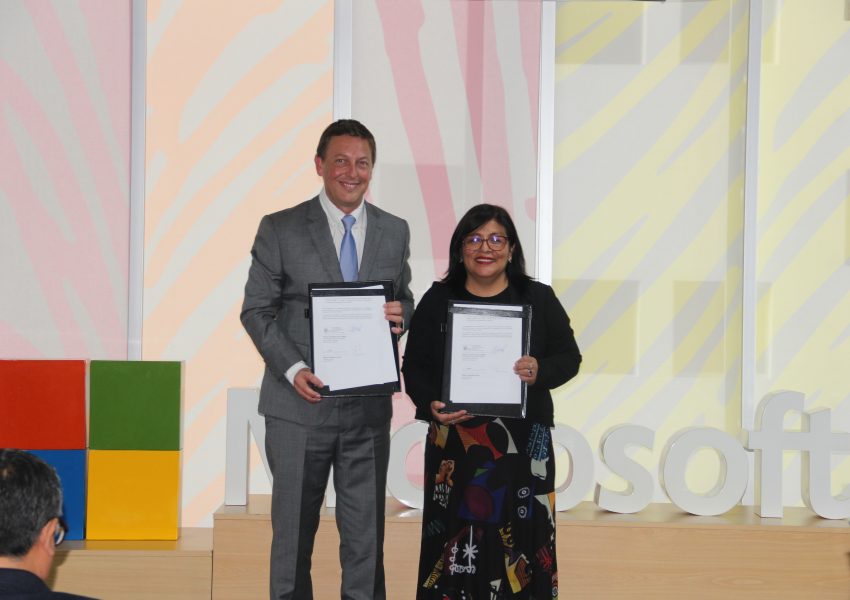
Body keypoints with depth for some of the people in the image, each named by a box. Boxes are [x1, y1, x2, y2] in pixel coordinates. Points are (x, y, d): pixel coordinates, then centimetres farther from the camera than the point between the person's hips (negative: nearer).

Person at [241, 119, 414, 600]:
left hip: (369, 408, 2)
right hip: (301, 403, -2)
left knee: (366, 532, 7)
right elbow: (256, 310, -2)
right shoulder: (280, 229, -2)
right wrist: (293, 369, -15)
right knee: (294, 530, 8)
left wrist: (400, 315, -8)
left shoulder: (395, 231, 8)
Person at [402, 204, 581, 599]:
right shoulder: (437, 300, 6)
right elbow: (415, 365, 4)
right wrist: (430, 404, -14)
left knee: (519, 537, 0)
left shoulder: (539, 299, 5)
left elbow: (569, 356, 6)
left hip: (522, 442, 0)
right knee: (456, 538, 0)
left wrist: (541, 372, -15)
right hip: (455, 441, 0)